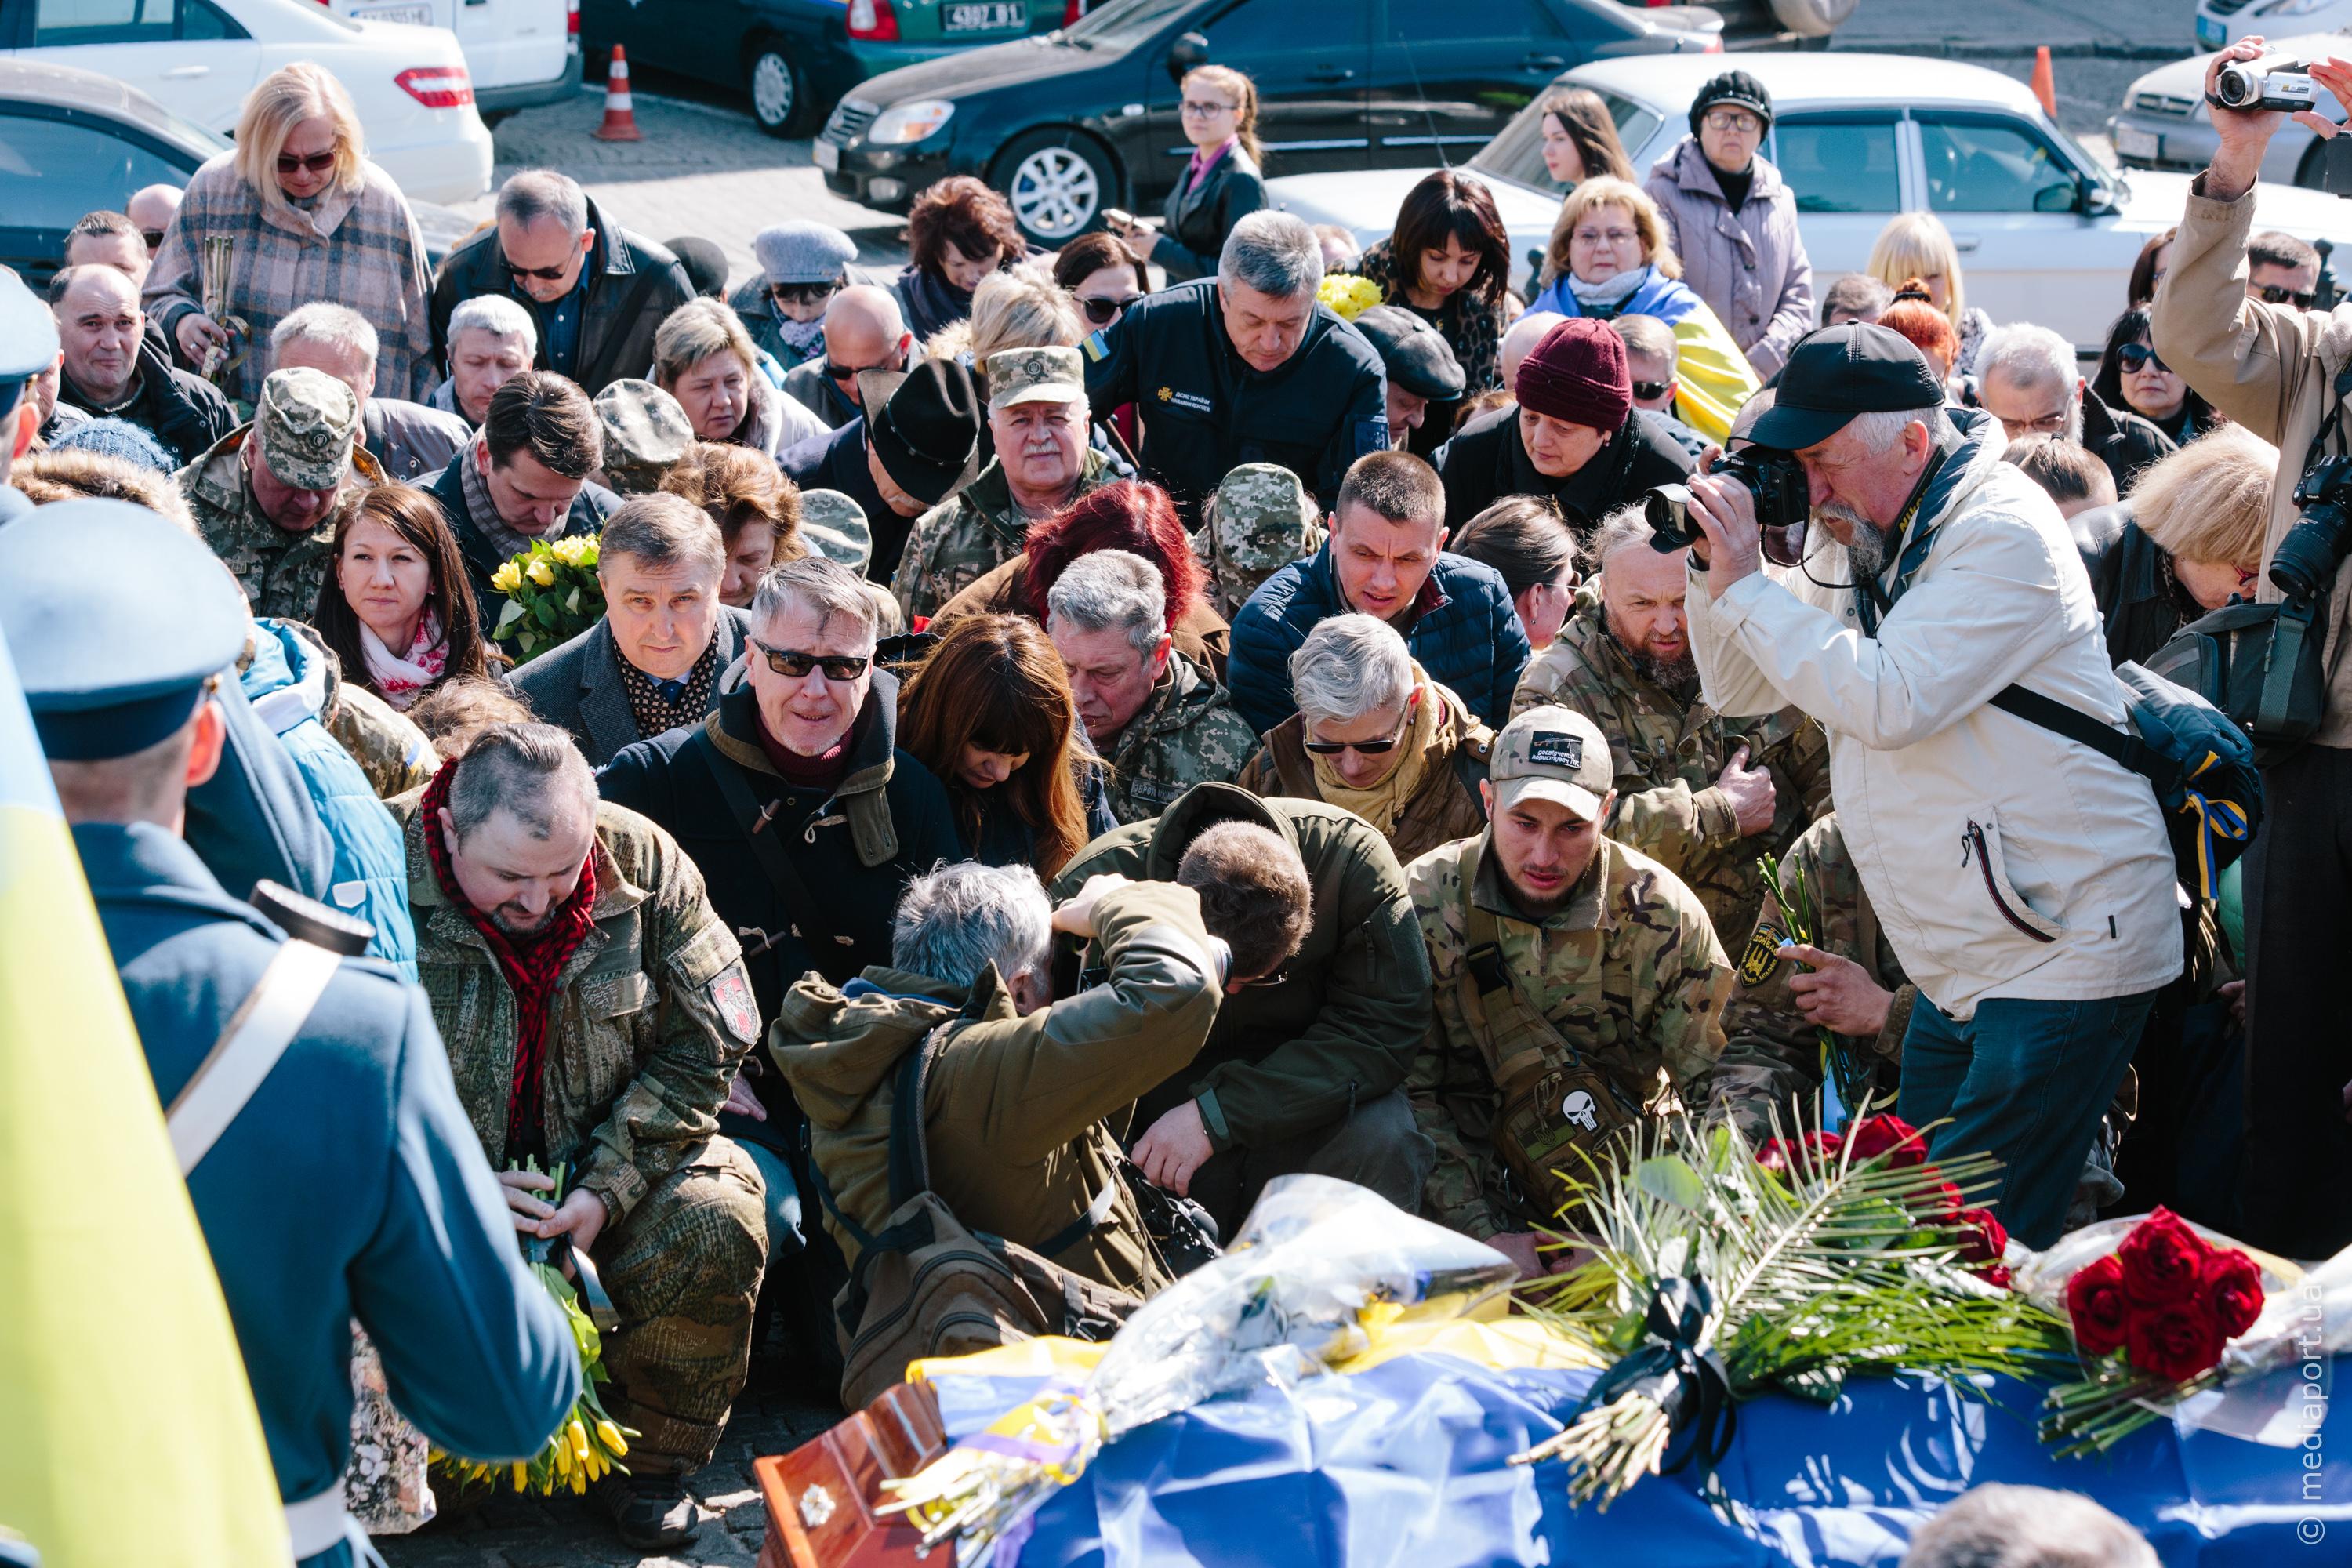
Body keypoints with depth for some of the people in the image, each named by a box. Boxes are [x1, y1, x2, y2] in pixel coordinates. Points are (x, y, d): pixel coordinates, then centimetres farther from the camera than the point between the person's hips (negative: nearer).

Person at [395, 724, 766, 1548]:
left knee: (716, 1223, -26)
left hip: (608, 1163, 2)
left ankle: (645, 1463, -2)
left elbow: (700, 1048, -3)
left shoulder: (643, 862, -9)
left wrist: (605, 1190, -16)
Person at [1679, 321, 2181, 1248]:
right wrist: (1718, 568, -3)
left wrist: (1749, 587, -20)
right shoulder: (1857, 543, 10)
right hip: (1961, 966, 9)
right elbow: (1741, 692, 14)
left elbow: (1889, 701, -26)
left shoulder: (2001, 535, -16)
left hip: (2066, 954, -9)